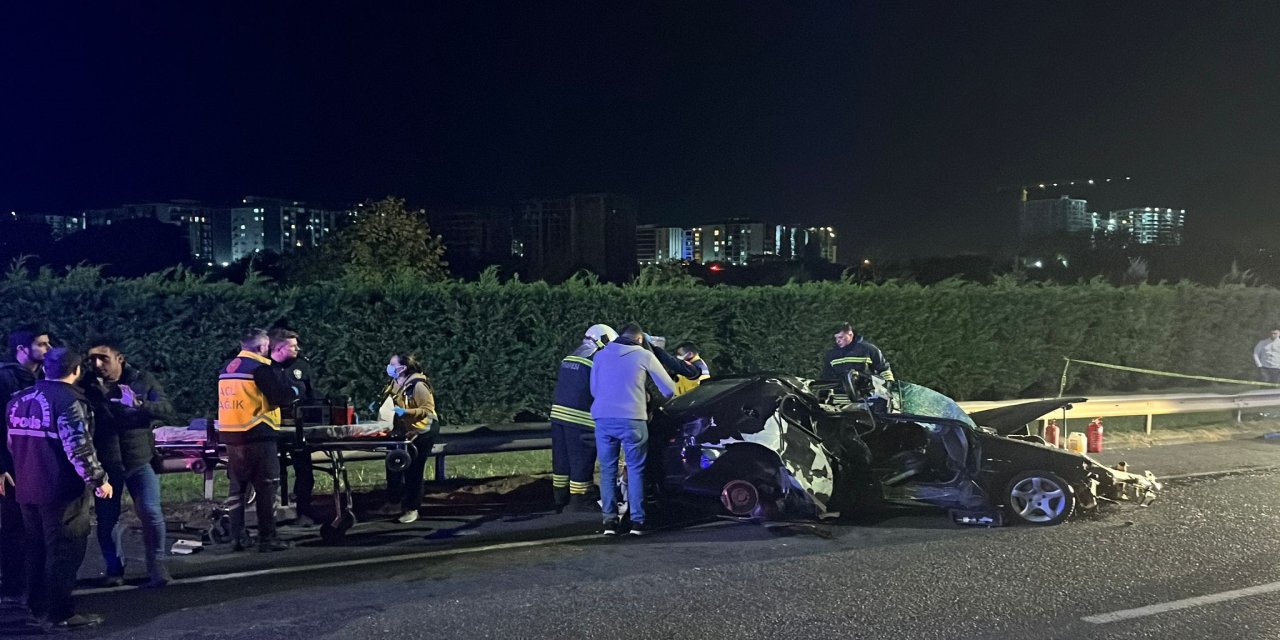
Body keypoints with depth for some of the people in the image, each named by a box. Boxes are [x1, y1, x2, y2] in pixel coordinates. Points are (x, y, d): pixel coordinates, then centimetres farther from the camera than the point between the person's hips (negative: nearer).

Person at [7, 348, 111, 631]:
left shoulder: (19, 400, 11)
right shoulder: (68, 400, -18)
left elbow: (13, 442, 19)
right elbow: (78, 448, -23)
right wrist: (98, 479, -15)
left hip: (27, 488, 9)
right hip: (61, 489, -9)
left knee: (36, 548, 17)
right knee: (65, 551, -2)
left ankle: (37, 608, 26)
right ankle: (59, 614, 1)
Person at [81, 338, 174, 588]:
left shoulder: (142, 380, -1)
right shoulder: (86, 386, 1)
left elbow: (167, 408, -7)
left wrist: (140, 405, -25)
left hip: (140, 460, -1)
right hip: (104, 464, 1)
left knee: (150, 512, -9)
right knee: (106, 519, 8)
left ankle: (156, 566, 5)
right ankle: (114, 568, 24)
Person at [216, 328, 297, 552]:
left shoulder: (226, 369, 13)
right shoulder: (261, 367, -10)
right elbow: (284, 397, -13)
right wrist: (292, 392, 7)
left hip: (231, 435, 7)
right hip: (258, 436, -7)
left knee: (237, 487, 14)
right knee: (267, 489, -1)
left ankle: (238, 537, 15)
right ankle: (267, 538, 0)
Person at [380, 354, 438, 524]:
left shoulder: (418, 385, -22)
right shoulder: (394, 384, 4)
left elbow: (428, 409, -25)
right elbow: (390, 405, 19)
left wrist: (406, 412, -35)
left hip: (420, 433, -8)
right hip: (401, 433, 8)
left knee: (413, 471, -1)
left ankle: (412, 509, 11)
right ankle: (395, 501, 29)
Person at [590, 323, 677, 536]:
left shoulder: (600, 355, 16)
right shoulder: (644, 355, 6)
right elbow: (669, 388, 10)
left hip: (603, 418, 3)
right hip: (632, 419, -3)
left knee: (607, 470, 11)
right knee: (635, 470, 6)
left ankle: (610, 520, 8)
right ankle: (637, 521, 3)